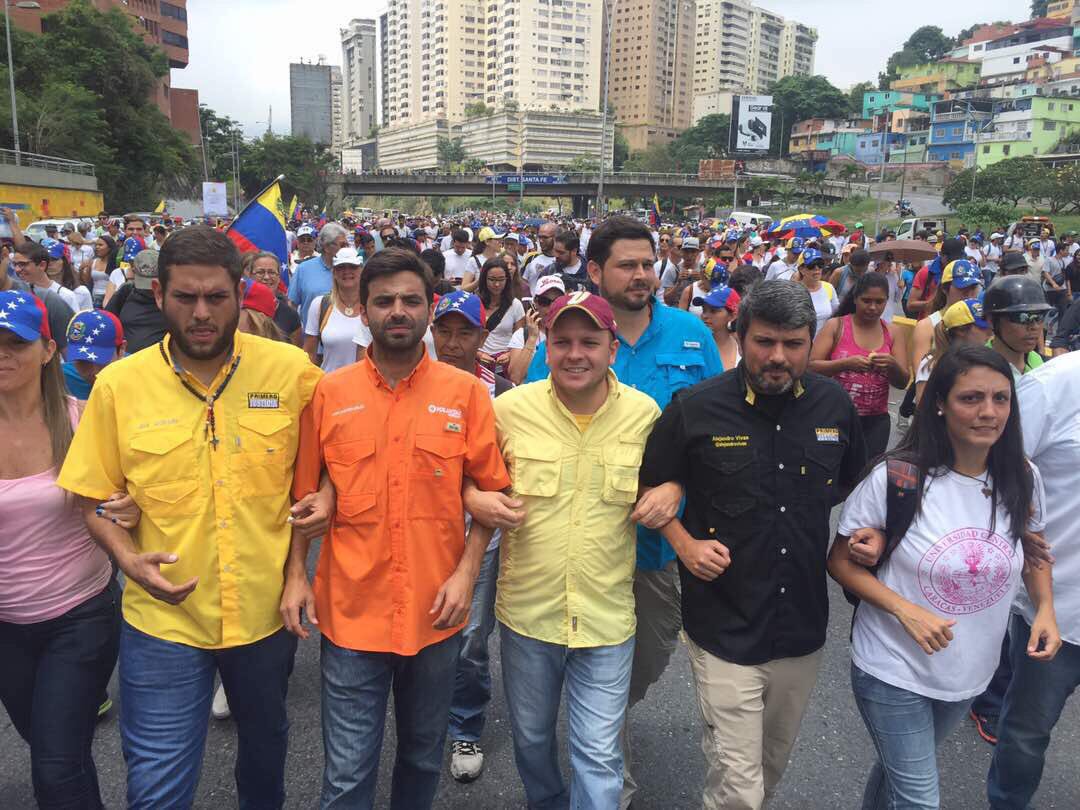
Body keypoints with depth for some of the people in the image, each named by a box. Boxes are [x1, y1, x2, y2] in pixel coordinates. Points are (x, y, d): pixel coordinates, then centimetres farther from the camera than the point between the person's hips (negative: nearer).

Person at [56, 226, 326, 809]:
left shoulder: (292, 369, -9)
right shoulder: (118, 385, -8)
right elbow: (94, 497, 1)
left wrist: (323, 500, -14)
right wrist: (128, 558, -15)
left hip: (267, 609, 1)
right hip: (164, 617, -1)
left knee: (265, 748, 26)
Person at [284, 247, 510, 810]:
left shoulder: (465, 392, -3)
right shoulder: (329, 394, -1)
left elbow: (491, 491, 0)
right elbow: (304, 493, 5)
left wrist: (466, 573, -8)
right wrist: (296, 574, -2)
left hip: (435, 611, 1)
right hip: (351, 611, 0)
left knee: (423, 754, 20)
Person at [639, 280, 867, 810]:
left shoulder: (835, 405, -1)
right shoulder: (695, 408, -12)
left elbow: (853, 487, 16)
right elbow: (651, 486, 1)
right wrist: (684, 543, -12)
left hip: (804, 626, 4)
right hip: (724, 628, -4)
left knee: (773, 764, 23)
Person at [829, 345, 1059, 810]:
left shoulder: (1023, 479, -7)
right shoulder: (896, 478, -21)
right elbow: (841, 562, -12)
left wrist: (1045, 609, -6)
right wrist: (906, 611, -25)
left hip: (970, 672, 5)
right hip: (894, 671, -4)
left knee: (899, 768, 25)